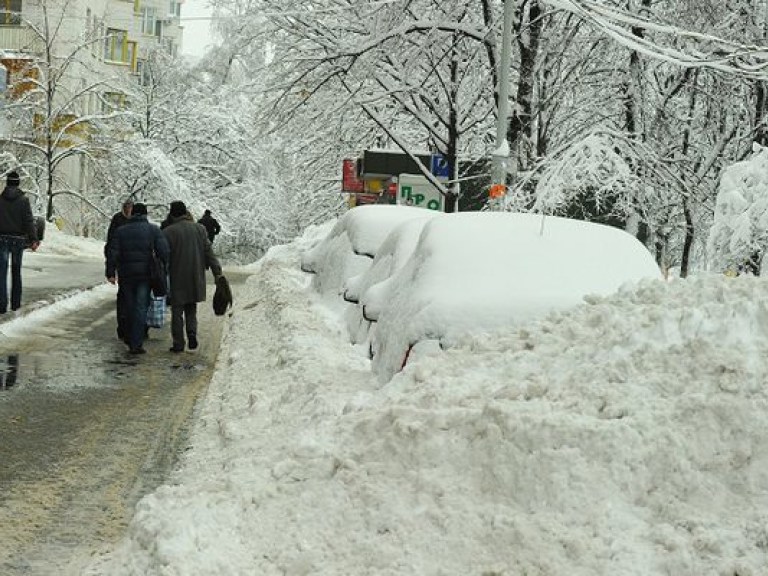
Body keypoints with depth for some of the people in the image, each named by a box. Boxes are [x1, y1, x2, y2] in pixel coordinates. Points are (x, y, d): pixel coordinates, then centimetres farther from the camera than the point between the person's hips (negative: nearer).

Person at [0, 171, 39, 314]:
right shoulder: (23, 200, -4)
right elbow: (29, 221, -9)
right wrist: (33, 239, -10)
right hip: (18, 239, 1)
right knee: (16, 272, 14)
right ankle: (15, 303, 18)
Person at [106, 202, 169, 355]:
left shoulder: (120, 231, 6)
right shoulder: (153, 230, 1)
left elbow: (112, 253, -1)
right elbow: (164, 251, -9)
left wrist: (110, 273, 1)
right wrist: (168, 268, -5)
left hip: (126, 275, 2)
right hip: (145, 274, -2)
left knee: (129, 308, 14)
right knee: (141, 308, -2)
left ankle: (130, 341, 22)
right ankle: (137, 344, -9)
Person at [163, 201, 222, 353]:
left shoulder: (168, 232, -9)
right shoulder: (200, 229, 3)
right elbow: (209, 252, 2)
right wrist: (217, 272, 3)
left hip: (177, 279, -3)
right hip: (195, 278, 4)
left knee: (177, 311, 5)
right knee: (191, 309, 16)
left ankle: (178, 343, 5)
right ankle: (192, 333, -6)